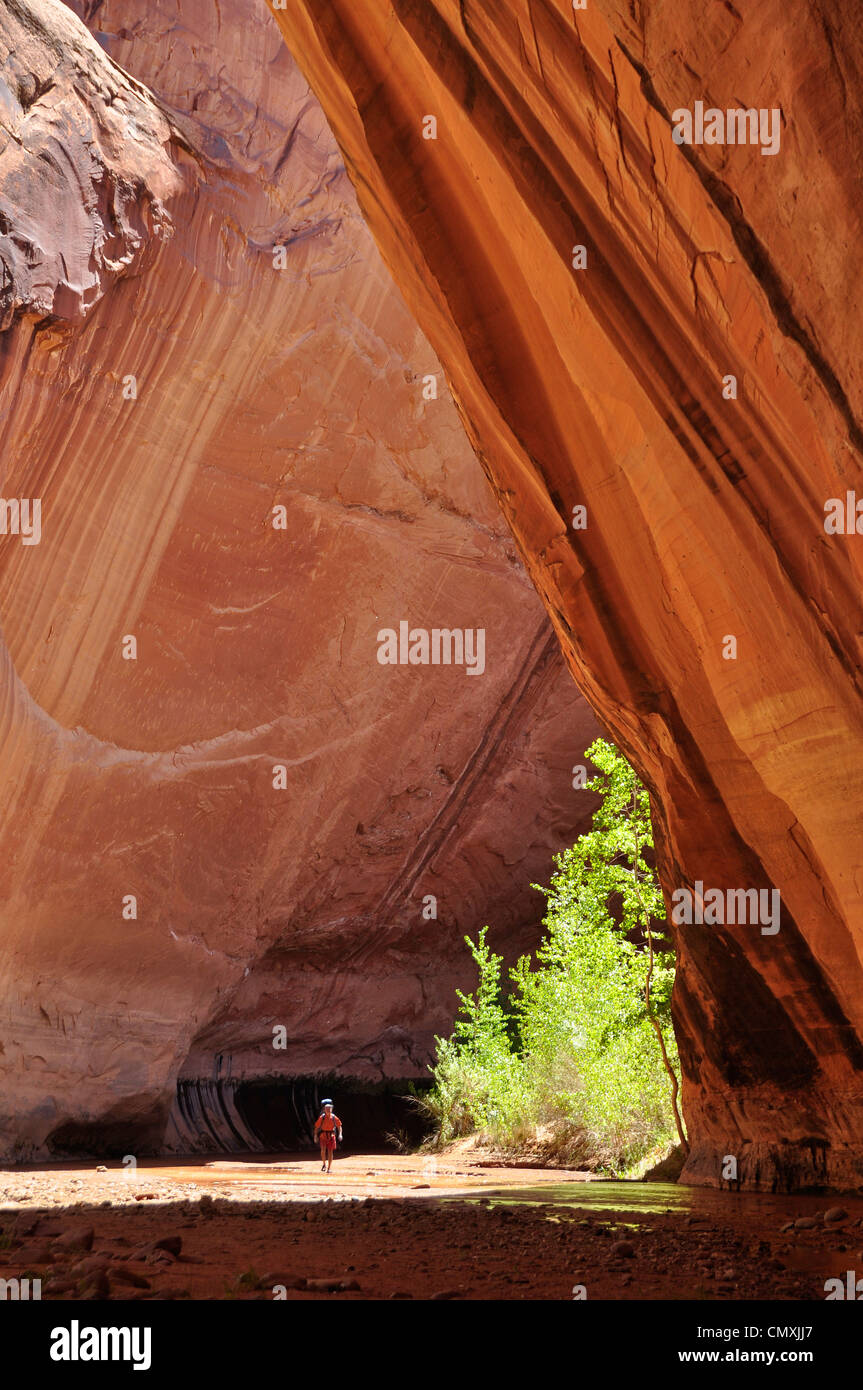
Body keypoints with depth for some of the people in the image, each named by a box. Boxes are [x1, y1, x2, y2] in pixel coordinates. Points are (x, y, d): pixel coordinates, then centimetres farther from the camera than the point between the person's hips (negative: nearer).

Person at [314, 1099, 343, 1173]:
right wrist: (315, 1136, -5)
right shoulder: (322, 1117, -5)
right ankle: (324, 1164, 0)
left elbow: (339, 1126, 8)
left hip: (331, 1136, 1)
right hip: (323, 1136, -1)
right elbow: (316, 1127, 1)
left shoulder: (334, 1117, -2)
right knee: (323, 1149, -22)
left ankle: (328, 1168, 11)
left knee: (330, 1152, 1)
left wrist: (340, 1134, -5)